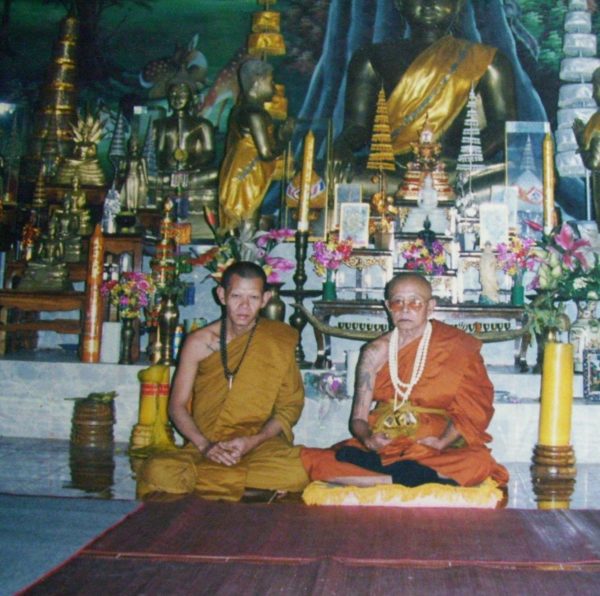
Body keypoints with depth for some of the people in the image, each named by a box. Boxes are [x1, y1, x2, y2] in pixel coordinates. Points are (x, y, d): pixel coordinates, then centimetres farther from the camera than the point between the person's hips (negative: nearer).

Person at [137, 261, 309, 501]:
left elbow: (290, 406, 3)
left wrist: (253, 441, -13)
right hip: (205, 447, 0)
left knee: (297, 472, -34)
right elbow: (177, 405, 4)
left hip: (262, 444, 0)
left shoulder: (279, 341, 1)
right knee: (158, 471, -30)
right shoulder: (199, 342, 3)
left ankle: (203, 479, -15)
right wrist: (204, 445, -13)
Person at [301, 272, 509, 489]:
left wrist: (442, 442, -16)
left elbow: (470, 410, 2)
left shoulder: (454, 349, 5)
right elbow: (358, 418, 6)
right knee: (313, 461, -26)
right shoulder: (376, 352, 8)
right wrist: (368, 438, -17)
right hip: (381, 446, 1)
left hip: (432, 449, -1)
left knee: (478, 463, -34)